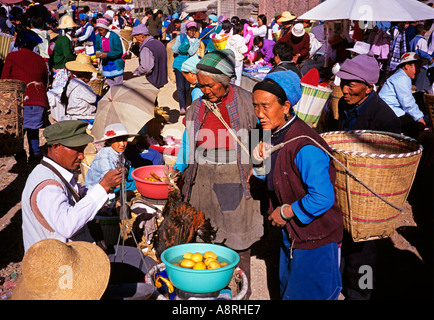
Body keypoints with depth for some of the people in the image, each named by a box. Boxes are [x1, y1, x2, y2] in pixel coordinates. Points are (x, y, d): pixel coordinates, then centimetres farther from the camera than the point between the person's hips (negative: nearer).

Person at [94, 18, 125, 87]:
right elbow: (97, 48, 16)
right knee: (111, 86, 10)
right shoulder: (98, 36, 3)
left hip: (116, 64, -5)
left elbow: (119, 51, -15)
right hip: (106, 65, 5)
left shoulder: (114, 36, -13)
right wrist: (98, 54, -8)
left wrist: (107, 54, -23)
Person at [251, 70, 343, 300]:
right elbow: (270, 180, 12)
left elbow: (322, 198, -32)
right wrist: (260, 161, -10)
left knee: (304, 294, 7)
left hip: (315, 239, -9)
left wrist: (286, 212, -19)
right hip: (291, 232, 9)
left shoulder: (305, 147, -30)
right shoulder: (272, 133, -1)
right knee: (287, 290, 25)